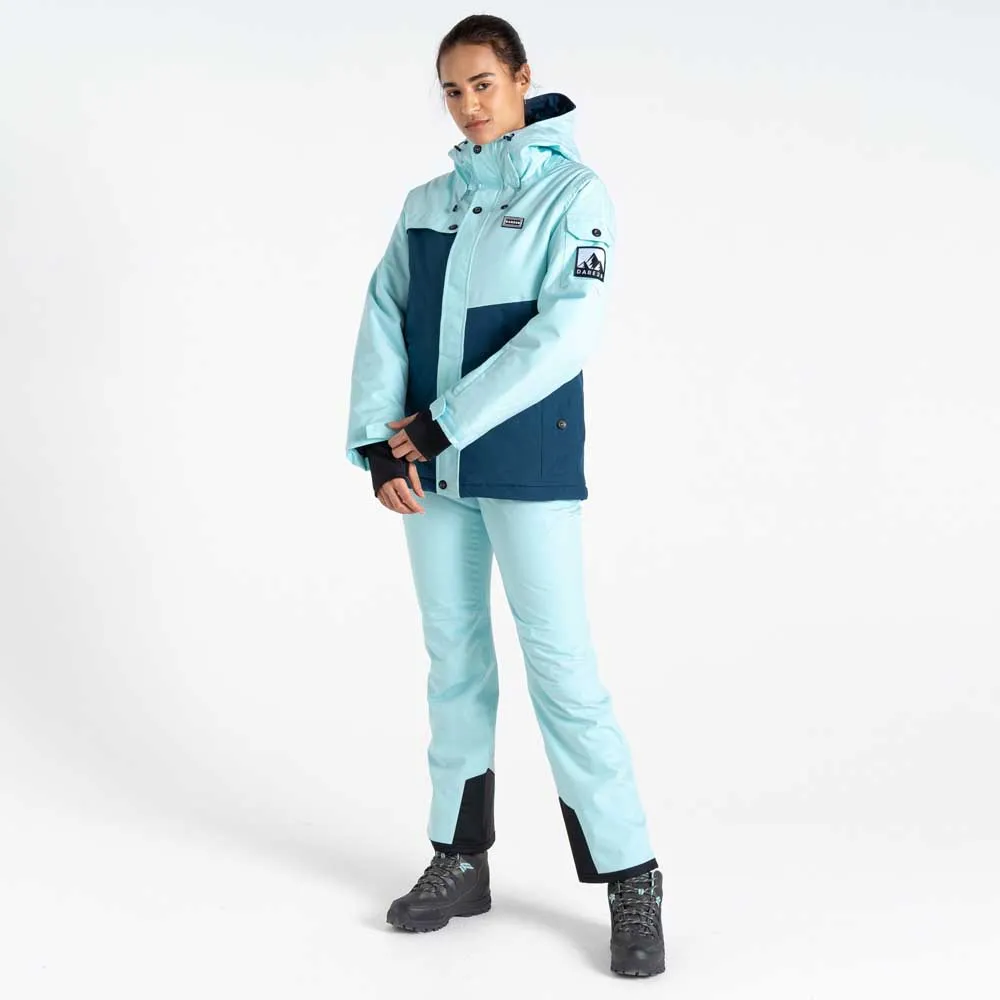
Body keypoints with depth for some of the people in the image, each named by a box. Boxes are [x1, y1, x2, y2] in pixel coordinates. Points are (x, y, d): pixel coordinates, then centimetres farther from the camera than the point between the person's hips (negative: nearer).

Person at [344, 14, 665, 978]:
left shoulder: (572, 191, -3)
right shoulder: (425, 203, 13)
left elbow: (564, 333, -14)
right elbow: (383, 322, 8)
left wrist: (443, 424, -16)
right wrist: (379, 446, -6)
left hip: (526, 465, -5)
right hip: (428, 465, 5)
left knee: (560, 666, -6)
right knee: (453, 658, 11)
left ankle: (630, 881, 4)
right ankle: (461, 861, 22)